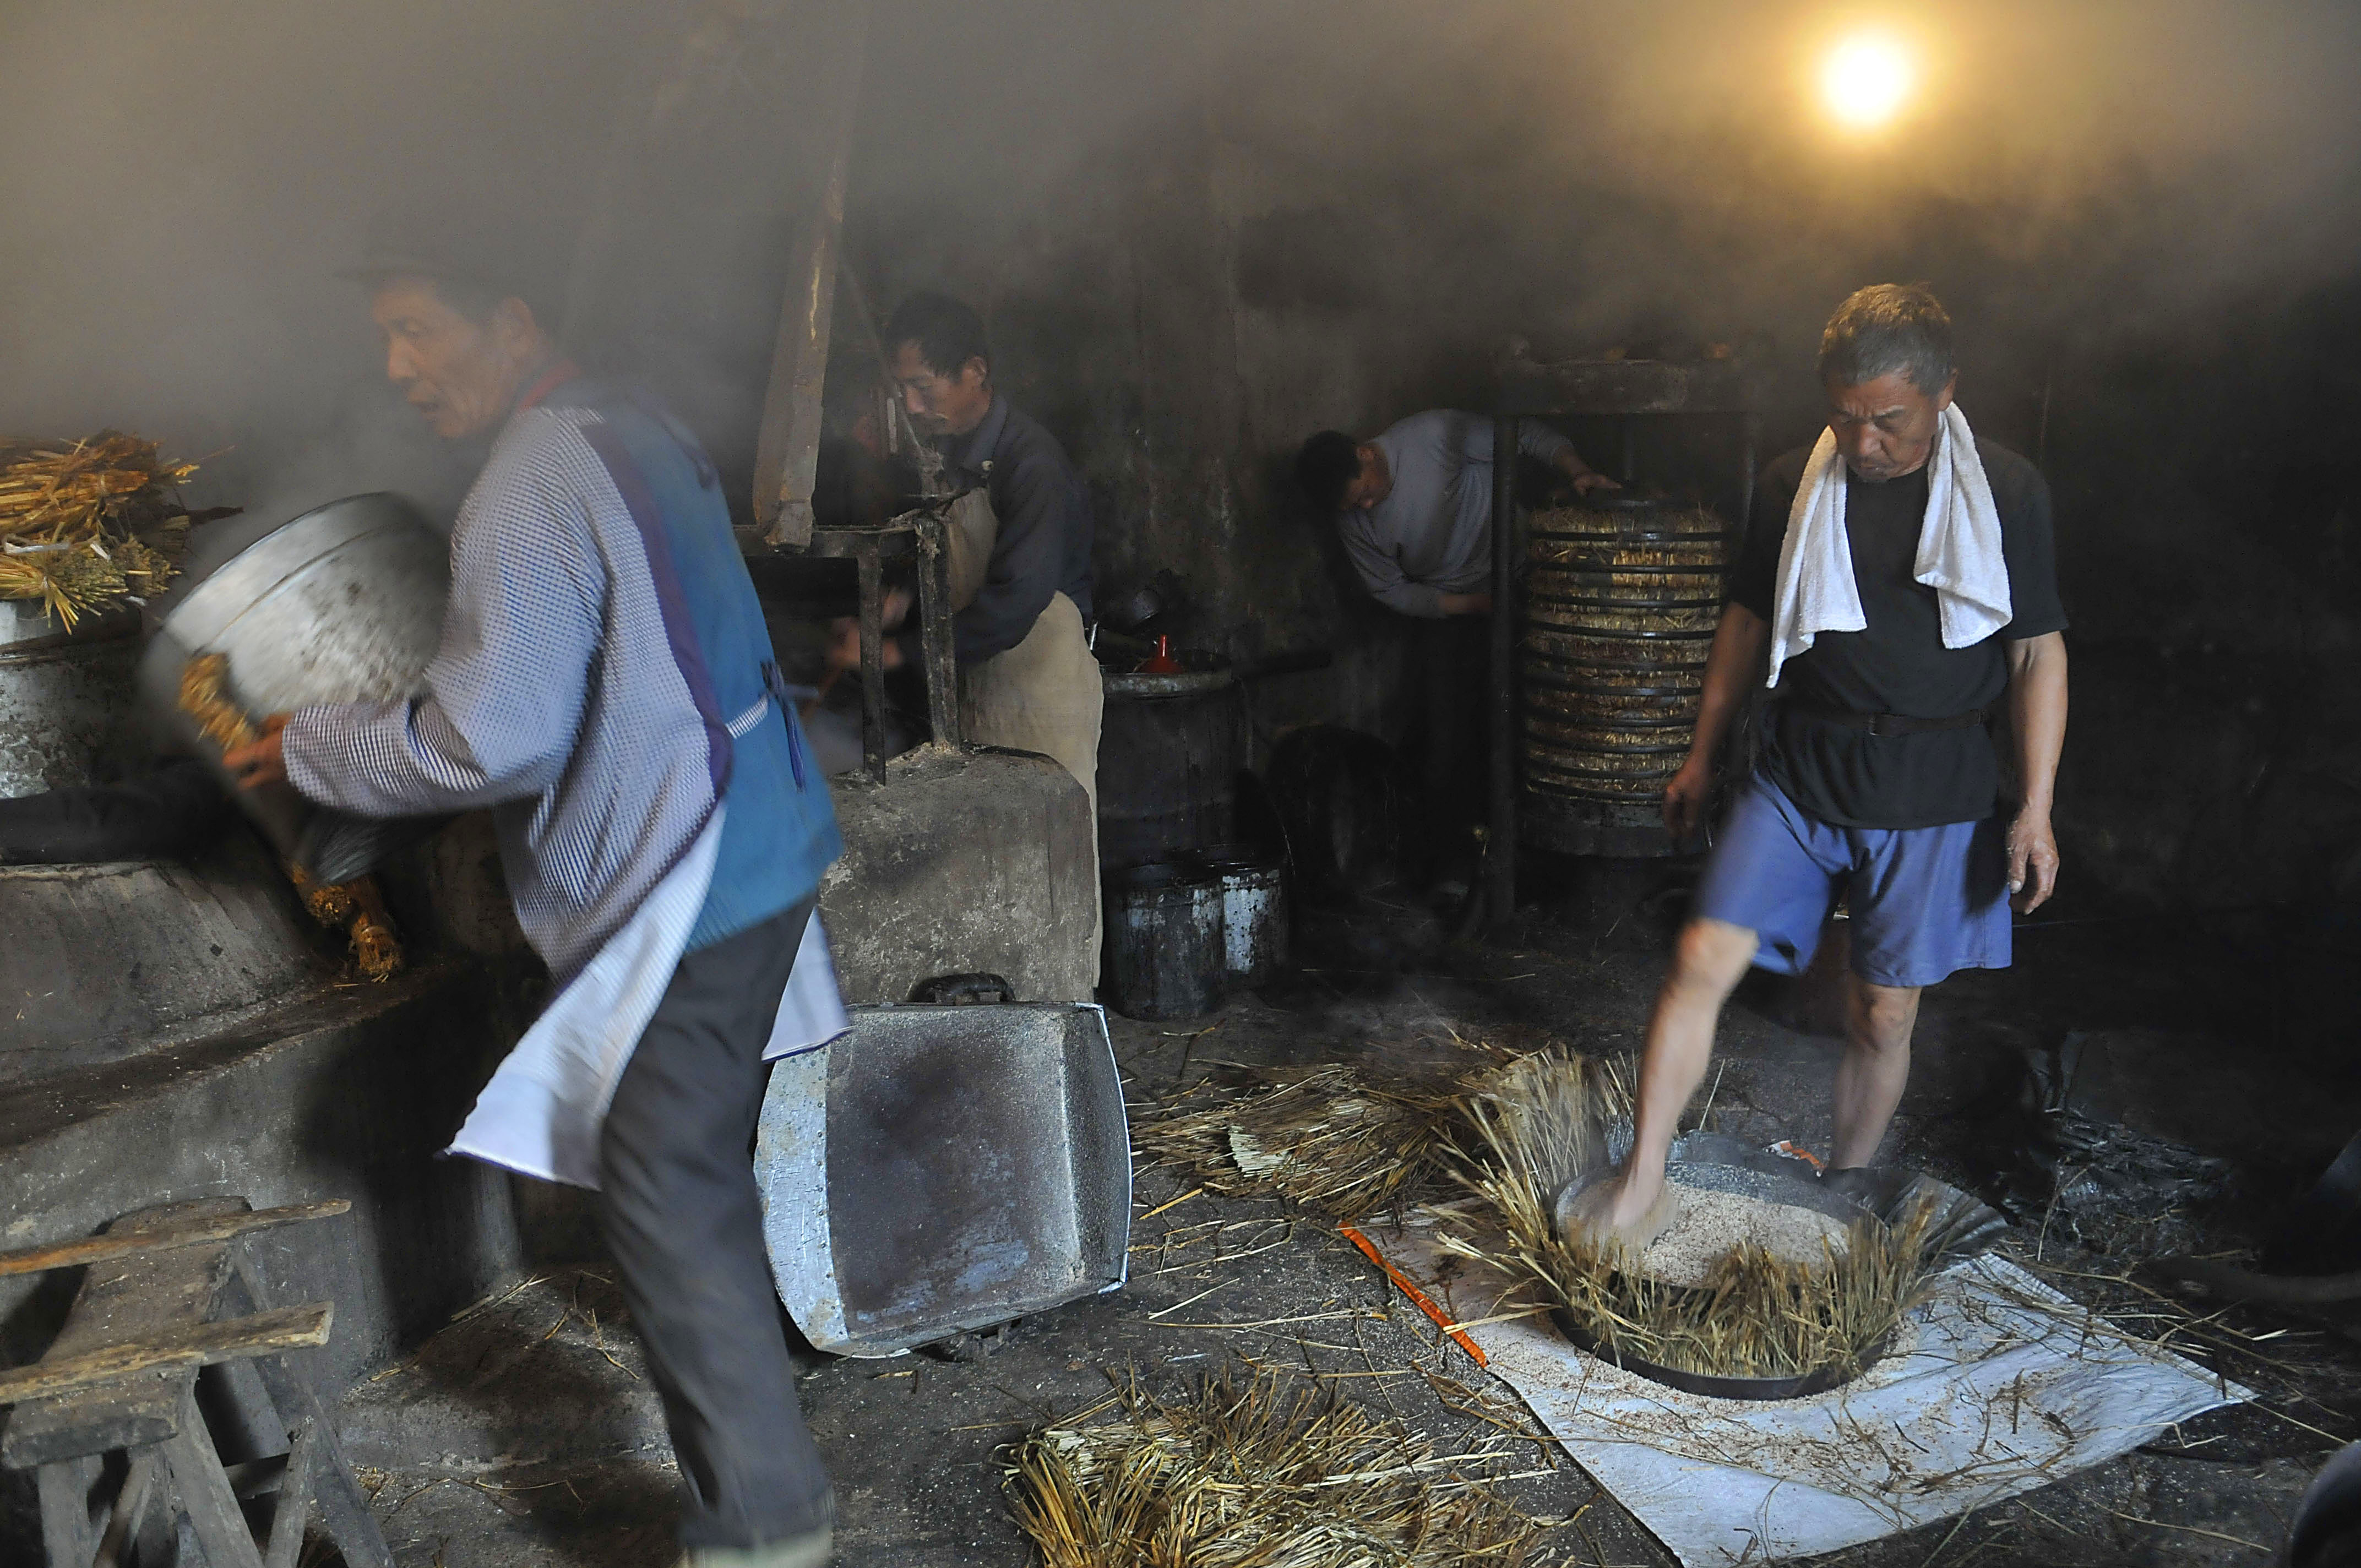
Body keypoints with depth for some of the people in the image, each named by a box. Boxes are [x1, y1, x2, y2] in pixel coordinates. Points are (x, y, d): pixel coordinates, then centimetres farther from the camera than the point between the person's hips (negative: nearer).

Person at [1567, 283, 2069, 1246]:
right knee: (1702, 960, -10)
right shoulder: (1790, 487, 3)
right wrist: (1702, 757, 16)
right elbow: (1747, 623, 13)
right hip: (1797, 778, 1)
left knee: (1883, 1017, 8)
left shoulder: (2008, 493, -1)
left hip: (1932, 798, -1)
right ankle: (1641, 1187, 0)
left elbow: (2038, 653, 1)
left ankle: (1842, 1193, 29)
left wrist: (2035, 809, -4)